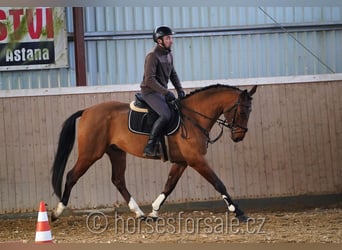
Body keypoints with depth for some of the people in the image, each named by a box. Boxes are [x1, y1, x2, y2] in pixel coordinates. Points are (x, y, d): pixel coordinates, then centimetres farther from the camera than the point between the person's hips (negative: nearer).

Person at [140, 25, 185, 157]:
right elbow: (149, 79, -22)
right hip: (150, 92, -9)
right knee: (166, 115, -28)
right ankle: (150, 147, -26)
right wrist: (166, 92, -25)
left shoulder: (169, 55, 12)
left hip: (162, 92, 9)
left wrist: (180, 90, 6)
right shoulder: (152, 56, -16)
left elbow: (173, 74, 22)